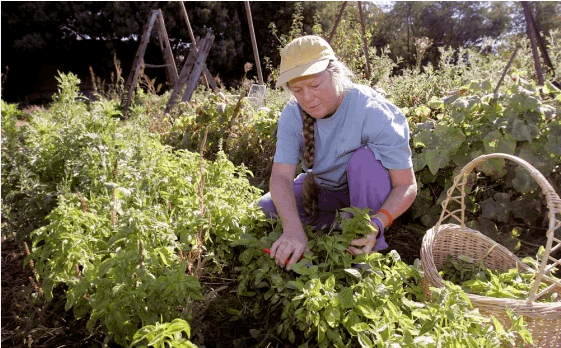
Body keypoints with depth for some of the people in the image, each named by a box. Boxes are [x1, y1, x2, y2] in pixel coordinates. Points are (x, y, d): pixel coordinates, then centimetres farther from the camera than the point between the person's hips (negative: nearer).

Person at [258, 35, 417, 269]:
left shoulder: (373, 112, -31)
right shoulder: (293, 115, -19)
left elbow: (407, 185, -29)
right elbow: (281, 175, -28)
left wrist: (377, 223, -48)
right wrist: (293, 229, -46)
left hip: (371, 190, -4)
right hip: (326, 188, 4)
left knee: (366, 156, -35)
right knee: (267, 207, -10)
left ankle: (370, 248, -19)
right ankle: (341, 221, 4)